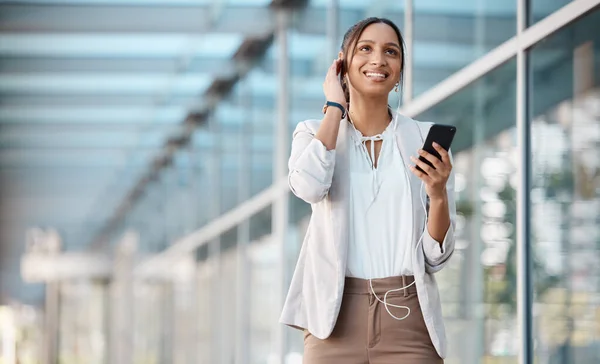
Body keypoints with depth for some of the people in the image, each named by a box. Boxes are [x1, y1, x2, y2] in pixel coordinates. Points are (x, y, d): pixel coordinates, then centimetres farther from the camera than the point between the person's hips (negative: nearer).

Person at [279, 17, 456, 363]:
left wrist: (438, 194, -13)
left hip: (409, 320, 0)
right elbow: (309, 186, -16)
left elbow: (437, 256, 6)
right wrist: (335, 105, -2)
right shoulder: (315, 132, 9)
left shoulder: (426, 139, 8)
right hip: (337, 317, 0)